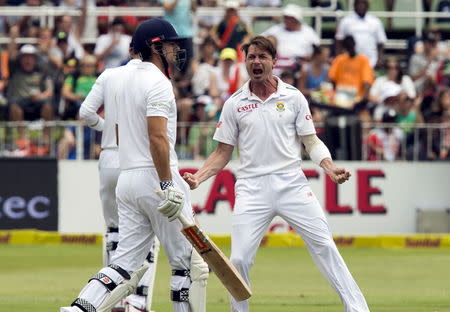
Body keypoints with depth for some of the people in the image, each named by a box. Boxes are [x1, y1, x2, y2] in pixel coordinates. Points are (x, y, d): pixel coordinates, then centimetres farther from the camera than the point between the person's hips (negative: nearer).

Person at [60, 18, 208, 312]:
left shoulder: (122, 79, 15)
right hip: (156, 177, -8)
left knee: (125, 263, 6)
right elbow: (157, 137, -21)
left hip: (127, 177, 8)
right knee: (188, 261, 2)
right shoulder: (158, 83, -12)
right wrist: (167, 185, -24)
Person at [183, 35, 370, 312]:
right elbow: (223, 153, 10)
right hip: (252, 188, 1)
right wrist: (198, 177, -5)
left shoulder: (293, 97, 6)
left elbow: (312, 141, 8)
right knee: (240, 259, -7)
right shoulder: (234, 104, 7)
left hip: (291, 183, -1)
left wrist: (329, 167, -10)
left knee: (324, 245, -8)